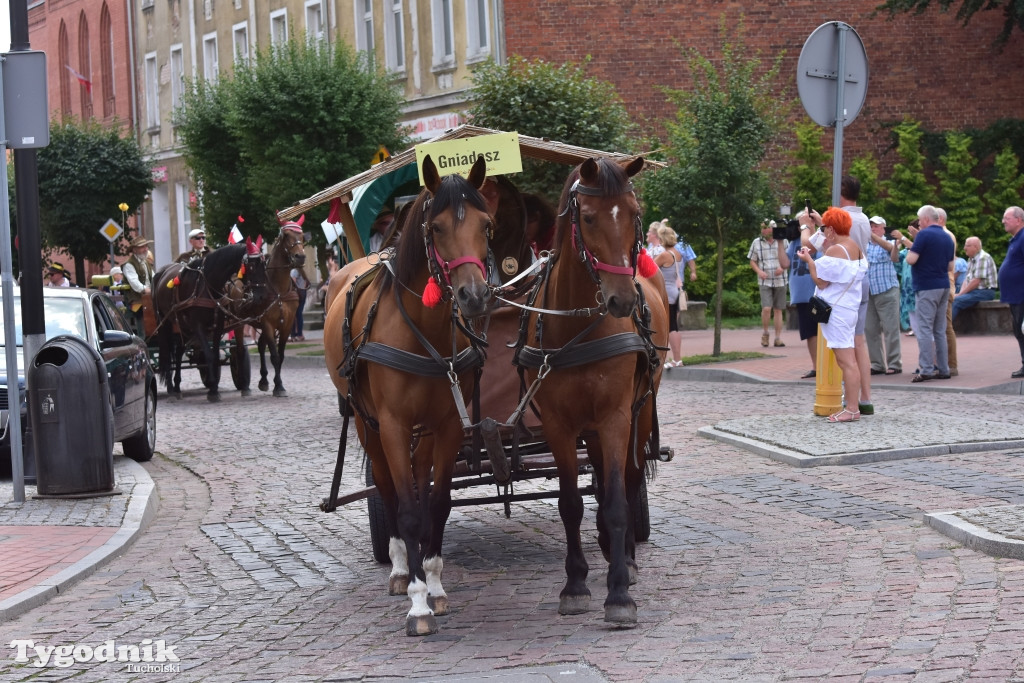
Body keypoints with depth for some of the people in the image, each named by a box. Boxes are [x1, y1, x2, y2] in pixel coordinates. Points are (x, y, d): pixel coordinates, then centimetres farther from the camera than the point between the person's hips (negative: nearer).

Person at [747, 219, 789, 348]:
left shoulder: (783, 241, 1)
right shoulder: (757, 242, 3)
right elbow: (752, 261, 10)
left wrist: (783, 267, -13)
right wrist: (759, 271, -9)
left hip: (780, 281, 1)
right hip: (765, 281, -1)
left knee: (778, 310, 4)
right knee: (766, 308, -14)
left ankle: (778, 338, 11)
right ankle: (764, 332, 8)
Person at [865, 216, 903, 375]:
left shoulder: (889, 244, 3)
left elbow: (888, 247, -19)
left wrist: (870, 234, -34)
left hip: (887, 291, -4)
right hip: (868, 293, 4)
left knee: (891, 329, -5)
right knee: (870, 330, 5)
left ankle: (894, 364, -2)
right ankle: (877, 364, 11)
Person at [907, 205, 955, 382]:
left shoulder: (924, 234, -11)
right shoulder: (947, 237, 12)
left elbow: (911, 259, -17)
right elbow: (950, 267, 16)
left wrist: (909, 253, 3)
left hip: (927, 287, -8)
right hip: (944, 286, 8)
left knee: (925, 329, -8)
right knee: (940, 330, 12)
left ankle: (926, 369, -13)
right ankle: (943, 369, 12)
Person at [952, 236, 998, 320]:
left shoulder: (983, 258, -13)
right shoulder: (971, 259, 18)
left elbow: (976, 281, -19)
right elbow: (966, 279, 17)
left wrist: (961, 294, -14)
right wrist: (960, 293, -1)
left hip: (985, 291, -10)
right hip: (974, 291, 10)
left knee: (956, 301, -26)